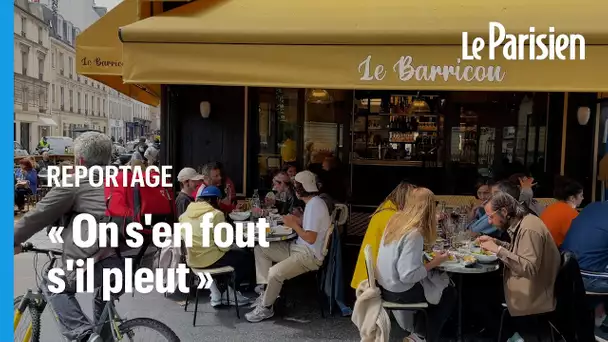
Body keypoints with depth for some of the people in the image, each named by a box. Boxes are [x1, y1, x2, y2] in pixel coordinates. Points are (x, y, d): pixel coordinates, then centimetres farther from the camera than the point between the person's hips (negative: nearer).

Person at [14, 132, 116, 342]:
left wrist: (14, 239, 24)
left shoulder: (75, 183, 3)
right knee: (104, 306, 32)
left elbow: (39, 215, 7)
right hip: (130, 262, 7)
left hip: (97, 264, -7)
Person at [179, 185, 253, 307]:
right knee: (245, 256, 15)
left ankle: (216, 292, 24)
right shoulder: (216, 214, -14)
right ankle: (229, 293, 21)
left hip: (191, 259, 7)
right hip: (209, 259, -7)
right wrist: (226, 248, 8)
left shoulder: (186, 213, 5)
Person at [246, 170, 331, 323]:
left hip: (310, 255, -11)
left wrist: (294, 225, -14)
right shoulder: (312, 202, 11)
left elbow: (311, 238, -25)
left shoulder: (314, 205, -21)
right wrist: (297, 221, 8)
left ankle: (266, 307, -2)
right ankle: (267, 291, 7)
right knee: (260, 249, 8)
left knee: (275, 273, -29)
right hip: (298, 248, 11)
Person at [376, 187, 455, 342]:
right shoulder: (414, 233, -27)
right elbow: (408, 275, -29)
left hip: (387, 285, 8)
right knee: (449, 293, 13)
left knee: (441, 283, 25)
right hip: (399, 292, -8)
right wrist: (434, 263, -16)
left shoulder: (396, 219, -2)